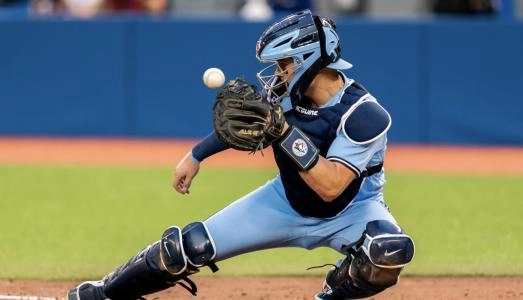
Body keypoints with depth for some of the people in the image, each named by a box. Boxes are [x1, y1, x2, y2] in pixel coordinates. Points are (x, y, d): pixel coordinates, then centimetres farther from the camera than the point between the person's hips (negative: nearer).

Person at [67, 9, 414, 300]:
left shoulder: (364, 115, -32)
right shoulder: (284, 91, -15)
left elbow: (330, 187, -38)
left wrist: (285, 132, -41)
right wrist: (196, 155, 12)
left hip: (352, 208, -4)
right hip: (287, 201, 4)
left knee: (392, 251, -37)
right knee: (188, 247, -6)